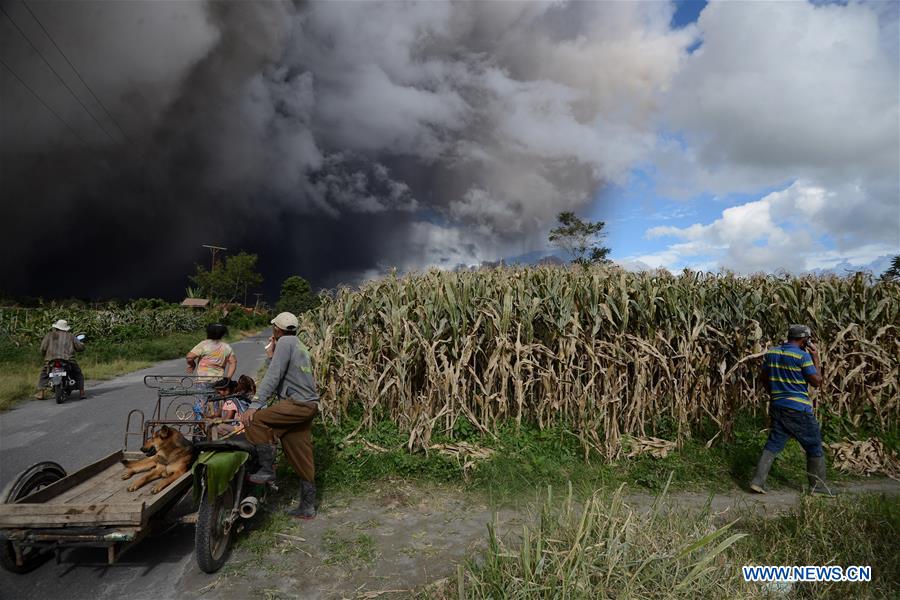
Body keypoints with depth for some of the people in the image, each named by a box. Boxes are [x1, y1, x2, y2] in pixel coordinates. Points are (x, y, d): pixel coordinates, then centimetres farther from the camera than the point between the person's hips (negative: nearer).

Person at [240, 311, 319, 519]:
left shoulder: (285, 342, -4)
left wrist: (255, 405, -19)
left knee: (254, 420, -16)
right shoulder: (300, 346, 25)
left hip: (297, 404, -10)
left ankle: (268, 469, -8)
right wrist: (271, 356, 23)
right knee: (302, 460, 11)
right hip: (308, 405, 10)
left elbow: (273, 377, -15)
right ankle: (307, 507, 17)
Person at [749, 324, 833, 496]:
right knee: (814, 447, 12)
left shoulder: (771, 352, 5)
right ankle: (818, 487, 22)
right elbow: (816, 381, -9)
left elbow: (765, 377, 14)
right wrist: (816, 359, 0)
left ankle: (757, 481, 2)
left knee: (773, 444, 9)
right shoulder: (803, 355, -13)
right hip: (798, 409, -5)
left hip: (777, 406, 5)